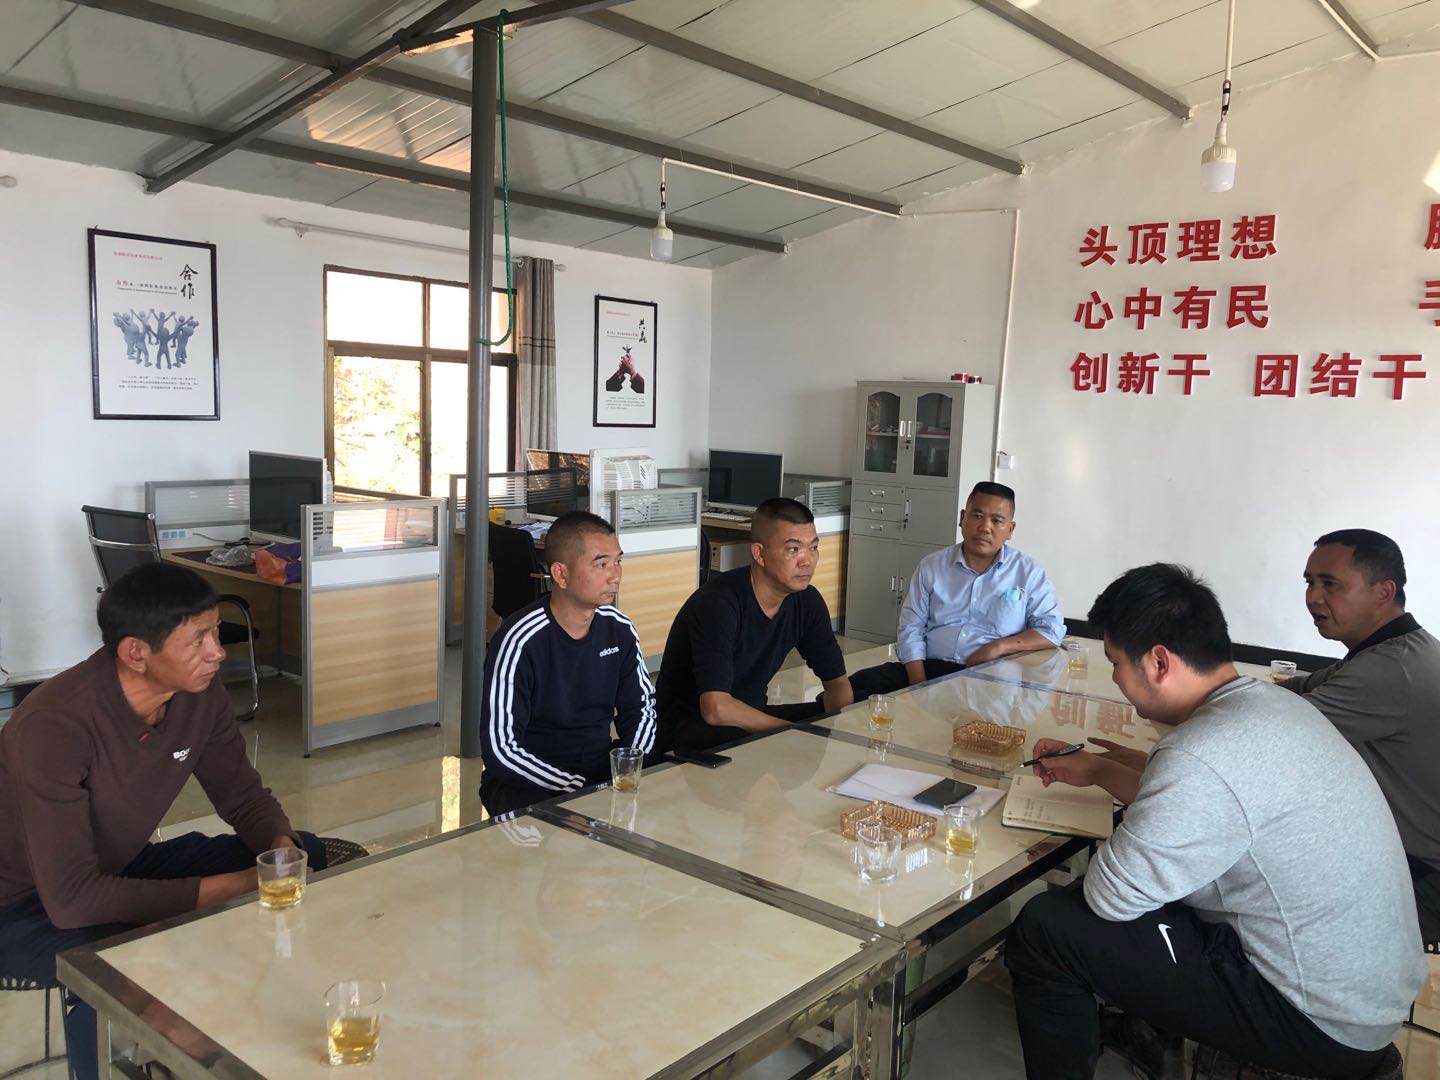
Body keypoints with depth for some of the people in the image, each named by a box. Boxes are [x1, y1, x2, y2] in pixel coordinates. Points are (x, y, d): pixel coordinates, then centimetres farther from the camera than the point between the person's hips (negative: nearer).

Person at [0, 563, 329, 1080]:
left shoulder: (201, 692, -13)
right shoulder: (53, 727, -33)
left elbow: (244, 795, 1)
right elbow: (71, 899, -34)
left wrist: (282, 848, -21)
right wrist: (233, 887, -33)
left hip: (124, 868, 7)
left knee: (307, 856, -4)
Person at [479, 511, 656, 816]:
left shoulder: (620, 629, 1)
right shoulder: (520, 640, -17)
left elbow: (640, 709, 14)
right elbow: (500, 750, -18)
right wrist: (580, 788, -22)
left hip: (603, 770, 6)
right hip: (528, 785, -6)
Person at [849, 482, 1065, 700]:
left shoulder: (1027, 572, 10)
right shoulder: (931, 567, 13)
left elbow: (1052, 630, 5)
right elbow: (911, 629, 9)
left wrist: (999, 647, -10)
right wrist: (919, 687, -7)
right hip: (930, 667, 3)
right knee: (860, 683, -21)